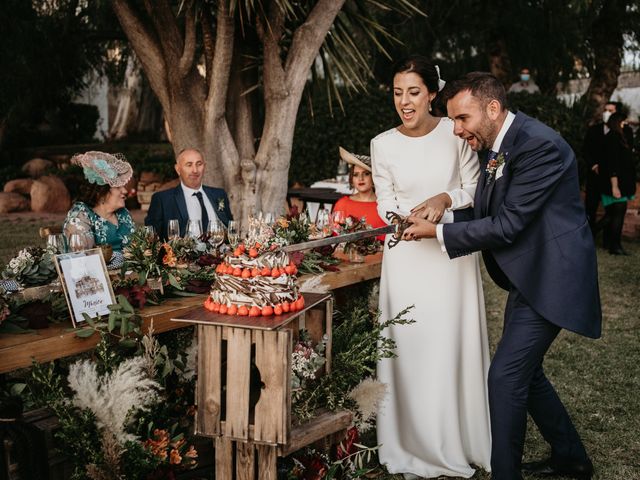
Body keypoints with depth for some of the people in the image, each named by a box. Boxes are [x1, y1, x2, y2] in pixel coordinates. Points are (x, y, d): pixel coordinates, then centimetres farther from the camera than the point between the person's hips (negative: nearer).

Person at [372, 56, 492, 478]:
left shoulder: (455, 133, -6)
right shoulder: (383, 144, -2)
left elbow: (472, 191, 0)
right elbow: (385, 202, 4)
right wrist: (413, 214, -15)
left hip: (452, 251, -1)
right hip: (406, 254, 1)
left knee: (452, 345, 4)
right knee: (410, 346, 4)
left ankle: (458, 443, 20)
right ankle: (418, 446, 17)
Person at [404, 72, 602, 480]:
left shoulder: (539, 145, -22)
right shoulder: (497, 144, 7)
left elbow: (507, 225, -23)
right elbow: (489, 213, 14)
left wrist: (438, 232, -16)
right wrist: (443, 201, -1)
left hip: (551, 278, -10)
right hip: (530, 276, 10)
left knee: (506, 376, -9)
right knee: (524, 371, 18)